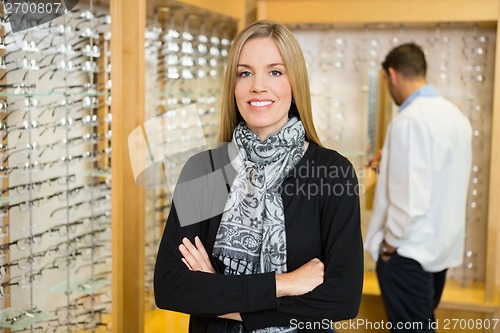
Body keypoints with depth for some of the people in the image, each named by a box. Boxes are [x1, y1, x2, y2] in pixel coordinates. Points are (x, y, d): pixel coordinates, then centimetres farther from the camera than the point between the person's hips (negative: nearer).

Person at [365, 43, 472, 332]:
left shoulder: (410, 119, -22)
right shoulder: (455, 114, 5)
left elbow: (410, 198, -26)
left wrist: (390, 242, -12)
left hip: (410, 251, -8)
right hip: (442, 245, 8)